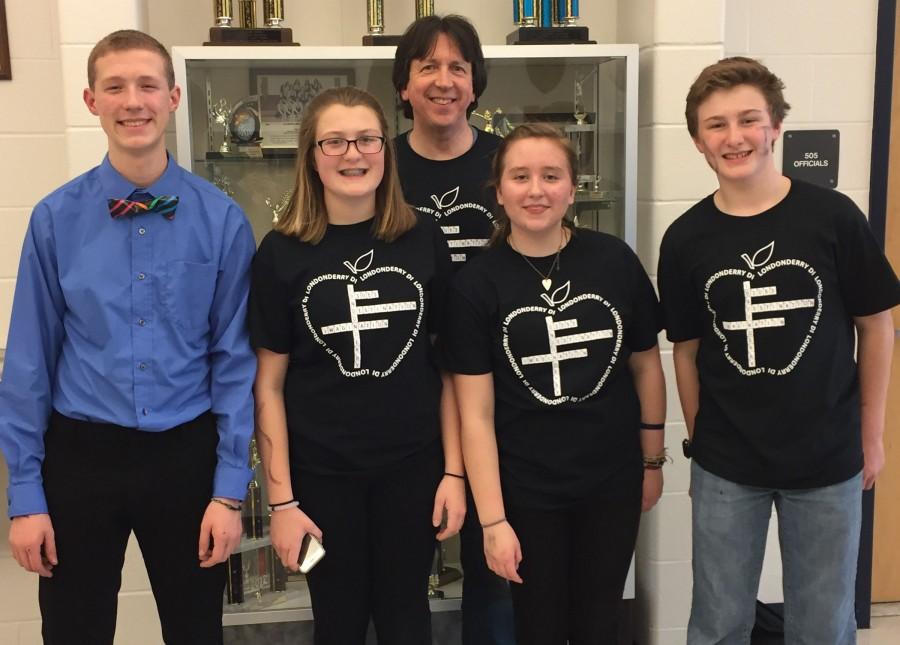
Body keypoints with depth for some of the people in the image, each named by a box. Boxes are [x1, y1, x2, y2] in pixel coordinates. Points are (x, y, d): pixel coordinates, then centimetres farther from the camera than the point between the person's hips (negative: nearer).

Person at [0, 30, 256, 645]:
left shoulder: (222, 219, -7)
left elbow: (234, 358, -4)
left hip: (185, 455, 0)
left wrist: (230, 488, -6)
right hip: (80, 455, 0)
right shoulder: (56, 218, -6)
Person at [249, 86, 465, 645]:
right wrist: (281, 498, -6)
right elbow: (269, 385, -4)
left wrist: (454, 470, -2)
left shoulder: (424, 241, -2)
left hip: (413, 466, 1)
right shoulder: (282, 253, -6)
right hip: (321, 471, -1)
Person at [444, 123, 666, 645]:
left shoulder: (615, 260, -6)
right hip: (526, 491, -1)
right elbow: (476, 413, -10)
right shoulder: (477, 284, -10)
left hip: (612, 483, 2)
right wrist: (493, 520, -12)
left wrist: (653, 461, 10)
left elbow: (646, 365, 5)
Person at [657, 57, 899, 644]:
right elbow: (686, 350, 3)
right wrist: (700, 444, 5)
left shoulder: (834, 217, -10)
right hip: (724, 468, 1)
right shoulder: (686, 238, -5)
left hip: (828, 461, -1)